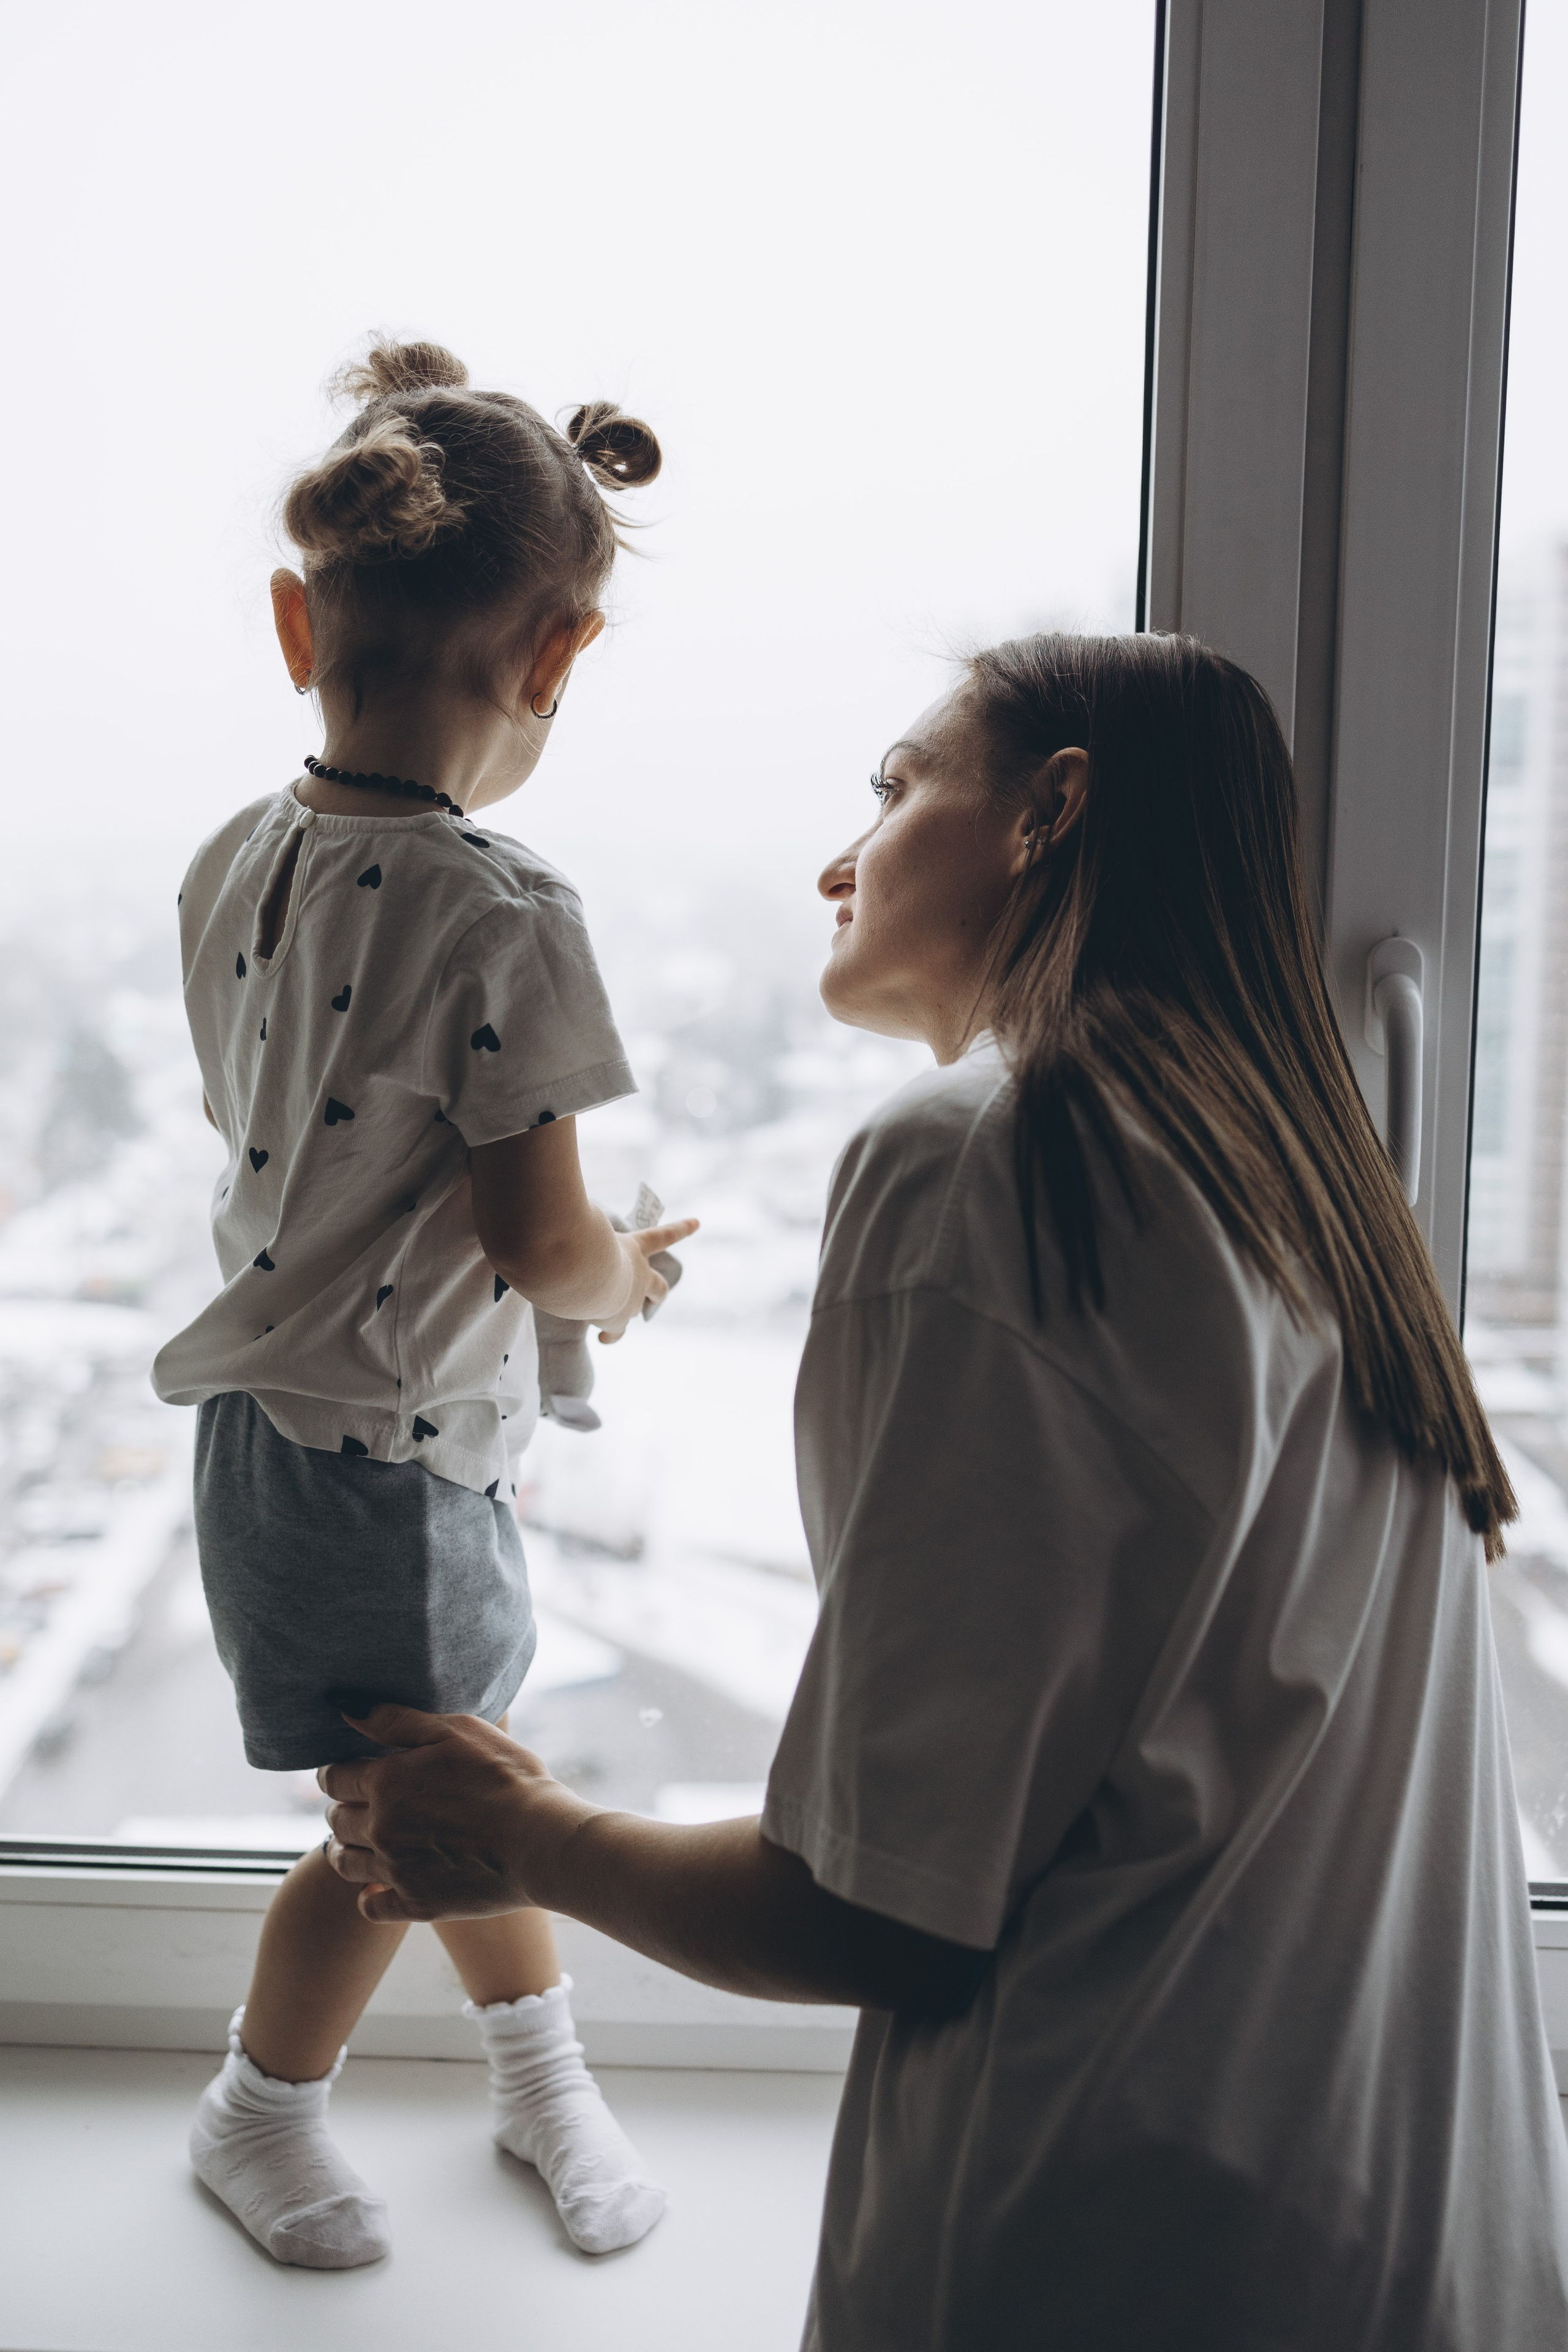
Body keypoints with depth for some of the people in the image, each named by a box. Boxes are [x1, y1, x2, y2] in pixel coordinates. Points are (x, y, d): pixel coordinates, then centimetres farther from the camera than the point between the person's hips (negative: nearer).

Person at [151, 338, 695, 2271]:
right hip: (382, 1453, -8)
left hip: (267, 1404, 8)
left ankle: (540, 2069, 44)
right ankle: (255, 2114, 38)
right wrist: (628, 1278, 1)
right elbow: (540, 1245, -22)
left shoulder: (232, 862, -1)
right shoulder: (504, 912, -25)